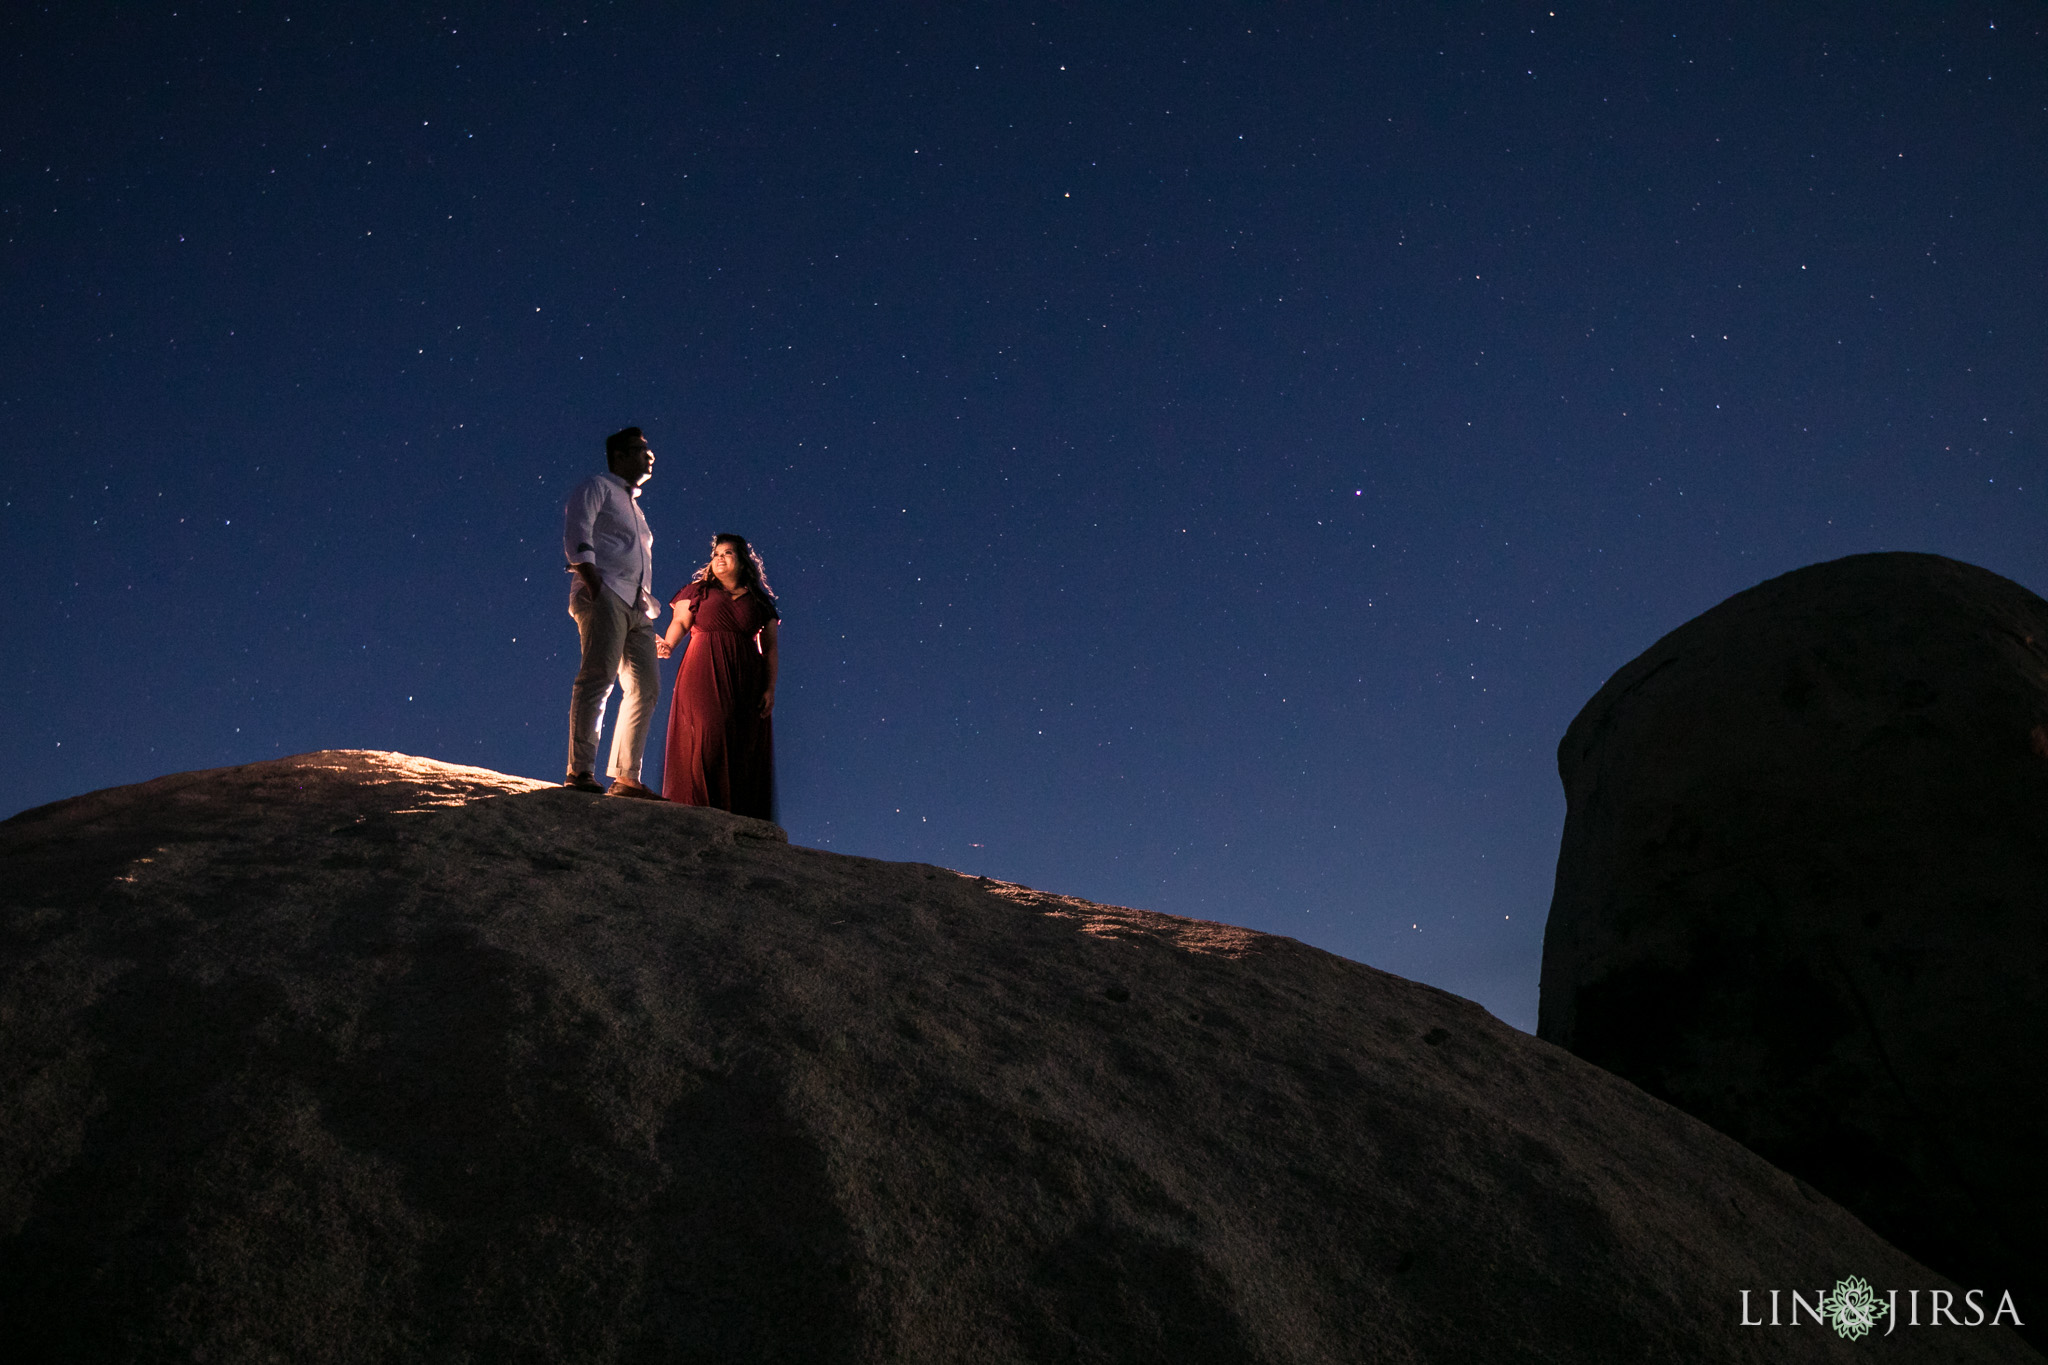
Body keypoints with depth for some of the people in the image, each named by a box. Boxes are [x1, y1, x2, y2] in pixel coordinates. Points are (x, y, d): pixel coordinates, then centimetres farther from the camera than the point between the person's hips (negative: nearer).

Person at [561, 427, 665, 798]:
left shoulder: (634, 506, 33)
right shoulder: (596, 487, 8)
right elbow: (577, 537, -7)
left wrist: (648, 603, 17)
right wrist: (594, 583, -20)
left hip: (636, 607, 8)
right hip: (605, 595, -8)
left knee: (646, 687, -1)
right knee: (599, 676, -19)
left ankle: (626, 777, -1)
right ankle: (580, 771, -23)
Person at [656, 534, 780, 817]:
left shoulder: (760, 602, 16)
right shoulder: (699, 591, 16)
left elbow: (770, 648, 11)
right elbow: (680, 622, 5)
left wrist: (770, 688, -1)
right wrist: (668, 644, -17)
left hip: (746, 680, 1)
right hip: (703, 676, -1)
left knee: (744, 746, -7)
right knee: (708, 734, -16)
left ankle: (738, 817, -8)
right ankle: (699, 810, -17)